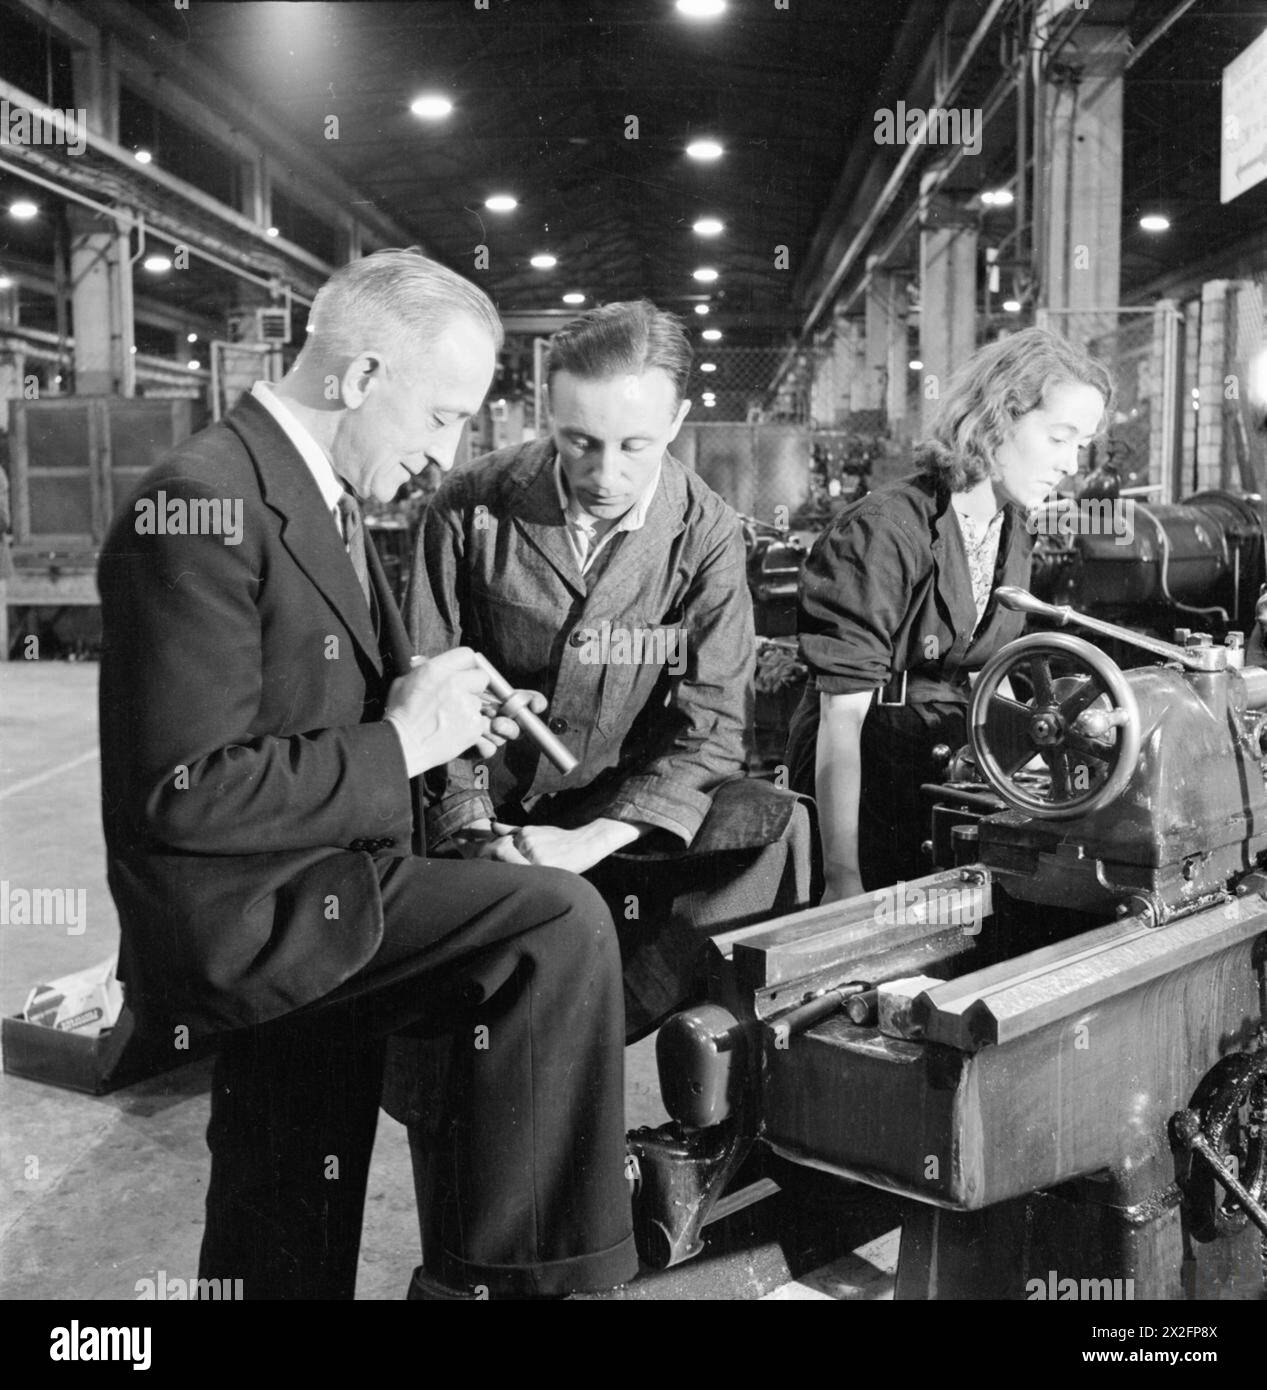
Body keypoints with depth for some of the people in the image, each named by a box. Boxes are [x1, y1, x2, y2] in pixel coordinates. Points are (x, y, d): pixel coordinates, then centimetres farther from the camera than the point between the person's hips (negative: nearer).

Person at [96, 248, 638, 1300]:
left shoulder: (321, 499, 11)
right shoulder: (203, 506, -19)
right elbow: (181, 794, -25)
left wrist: (434, 709, 3)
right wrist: (399, 746, -18)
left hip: (299, 908, 10)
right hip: (241, 917, -10)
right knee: (560, 925, -22)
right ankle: (510, 1276, -8)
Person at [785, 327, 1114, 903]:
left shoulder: (1012, 531, 5)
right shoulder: (885, 530, -20)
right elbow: (842, 715, -23)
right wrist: (842, 878, -27)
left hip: (949, 782, 7)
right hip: (862, 788, -7)